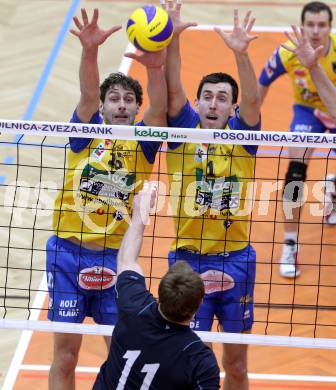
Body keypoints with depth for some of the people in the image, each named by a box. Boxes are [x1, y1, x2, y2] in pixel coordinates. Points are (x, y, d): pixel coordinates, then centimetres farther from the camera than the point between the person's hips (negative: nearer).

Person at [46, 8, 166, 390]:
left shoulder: (141, 142, 3)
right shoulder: (87, 134, 3)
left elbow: (159, 107, -16)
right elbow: (88, 93, -16)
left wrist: (156, 66, -37)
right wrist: (90, 50, -35)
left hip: (115, 258, 1)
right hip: (68, 252, -1)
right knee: (65, 354, 3)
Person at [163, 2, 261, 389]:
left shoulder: (240, 136, -1)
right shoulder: (184, 131, 0)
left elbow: (251, 99, -19)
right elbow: (173, 89, -14)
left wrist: (240, 53, -37)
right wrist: (171, 39, -30)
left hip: (236, 260, 1)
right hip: (188, 259, -1)